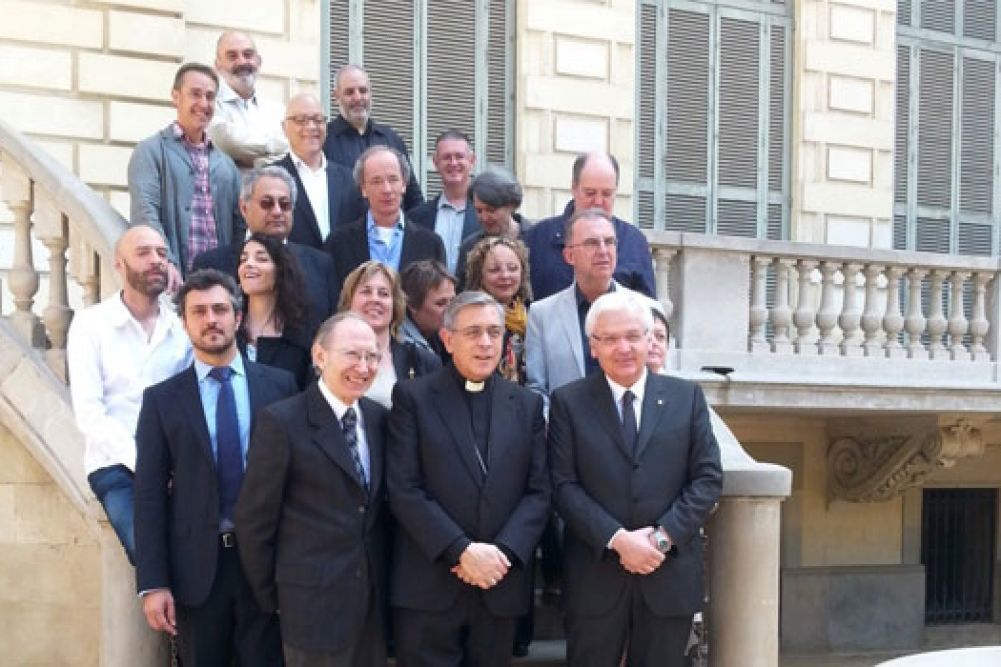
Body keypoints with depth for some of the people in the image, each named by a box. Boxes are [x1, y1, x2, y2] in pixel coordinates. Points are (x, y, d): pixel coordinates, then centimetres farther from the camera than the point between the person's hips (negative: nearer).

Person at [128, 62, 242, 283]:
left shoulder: (225, 164, 20)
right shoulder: (151, 151, 4)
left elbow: (238, 226, 18)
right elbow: (145, 212, -10)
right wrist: (165, 262, -25)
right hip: (170, 282, -5)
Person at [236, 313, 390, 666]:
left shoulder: (378, 417, 6)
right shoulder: (282, 421, -12)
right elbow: (254, 519, -9)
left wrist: (384, 577, 12)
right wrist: (269, 597, -3)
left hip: (374, 596, 6)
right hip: (313, 600, -5)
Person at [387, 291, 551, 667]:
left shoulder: (527, 404, 11)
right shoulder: (412, 397, 1)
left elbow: (540, 490, 5)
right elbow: (403, 489, -7)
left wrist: (502, 552, -10)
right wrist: (462, 550, -14)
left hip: (501, 584, 3)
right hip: (428, 584, -3)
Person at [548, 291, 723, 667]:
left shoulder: (687, 397, 6)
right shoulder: (568, 402, 2)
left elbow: (708, 477, 1)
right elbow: (563, 485, -5)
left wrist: (663, 537, -12)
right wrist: (617, 539, -16)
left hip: (670, 573, 1)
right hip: (595, 576, -1)